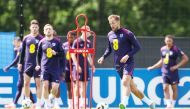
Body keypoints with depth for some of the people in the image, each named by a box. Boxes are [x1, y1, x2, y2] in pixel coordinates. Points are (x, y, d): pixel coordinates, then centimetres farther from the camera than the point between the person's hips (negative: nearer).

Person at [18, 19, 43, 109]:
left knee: (38, 84, -2)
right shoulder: (26, 38, 8)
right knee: (26, 83, 3)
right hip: (28, 64, 3)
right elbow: (22, 51, 14)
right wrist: (20, 63, 10)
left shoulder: (41, 39, -2)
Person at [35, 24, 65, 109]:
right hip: (45, 67, 1)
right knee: (45, 85, -9)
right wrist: (38, 65, 9)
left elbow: (63, 54, 4)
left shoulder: (57, 42, 3)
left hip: (55, 68, -1)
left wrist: (56, 53, -13)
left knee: (55, 87, -6)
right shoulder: (42, 42, 7)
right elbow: (38, 54, 16)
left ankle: (52, 98, 26)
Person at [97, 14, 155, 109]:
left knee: (125, 82, -28)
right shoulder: (110, 35, 10)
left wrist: (128, 55, -19)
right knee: (132, 87, 9)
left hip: (128, 63, -6)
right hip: (118, 65, 6)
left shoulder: (127, 33, -8)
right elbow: (109, 49, 24)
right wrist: (103, 57, 7)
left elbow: (137, 47, -8)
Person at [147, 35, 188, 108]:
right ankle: (168, 105, -3)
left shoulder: (176, 49, -8)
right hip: (165, 72, 4)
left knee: (174, 88, 4)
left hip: (173, 72, -4)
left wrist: (177, 66, -14)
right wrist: (153, 67, 22)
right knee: (165, 88, -5)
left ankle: (173, 105, 14)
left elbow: (185, 59, -7)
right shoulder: (162, 49, 8)